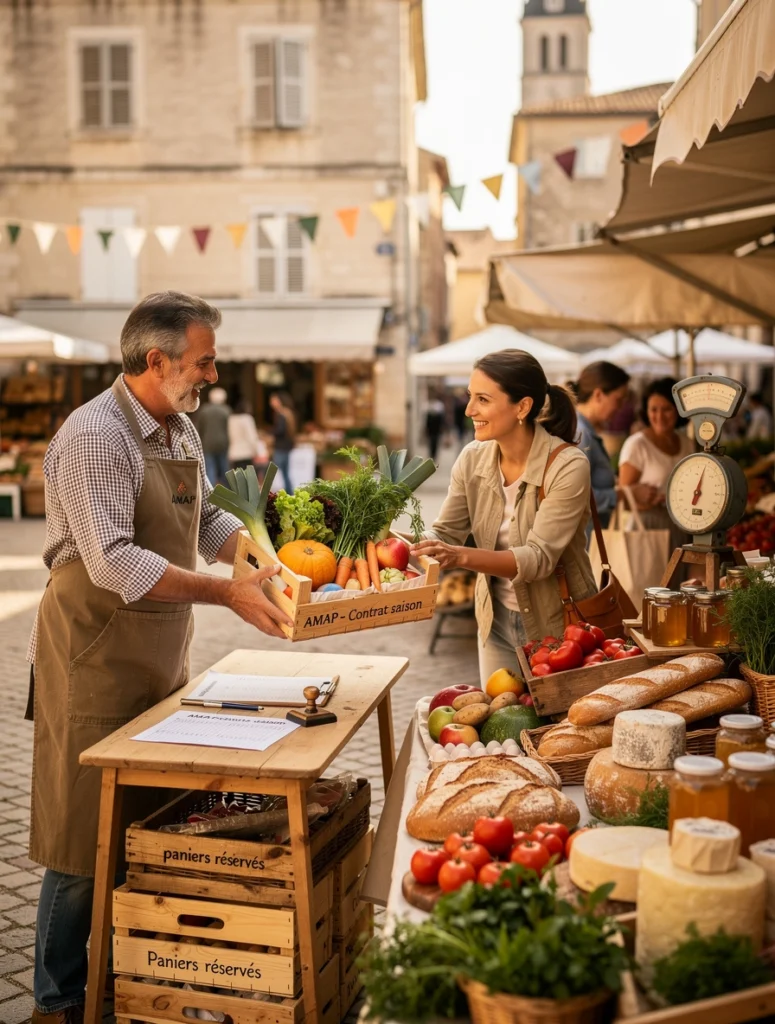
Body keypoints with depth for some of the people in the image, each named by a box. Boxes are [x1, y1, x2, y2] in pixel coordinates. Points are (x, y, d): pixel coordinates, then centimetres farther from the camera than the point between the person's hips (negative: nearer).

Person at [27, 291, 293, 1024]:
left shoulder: (181, 431, 9)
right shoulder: (95, 437, -20)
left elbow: (206, 521, 19)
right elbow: (113, 563, -28)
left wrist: (269, 555, 4)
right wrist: (226, 593, -30)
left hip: (161, 662, 9)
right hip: (96, 666, -8)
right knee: (86, 840, 3)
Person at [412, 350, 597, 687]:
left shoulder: (567, 466, -22)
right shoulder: (472, 459, -6)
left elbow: (540, 558, -27)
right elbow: (445, 534, -4)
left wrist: (463, 556, -41)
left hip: (555, 624, -4)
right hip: (496, 621, 5)